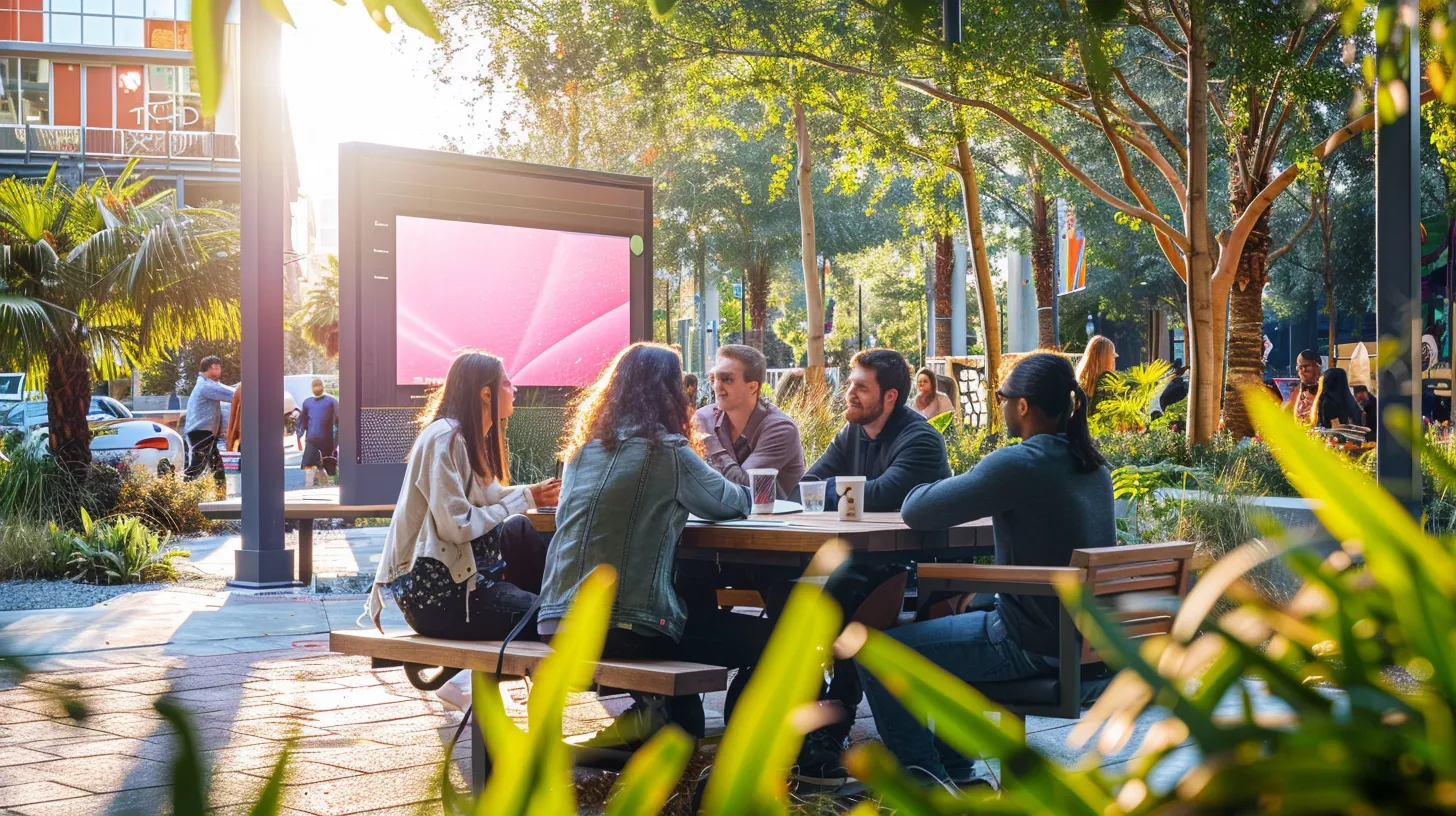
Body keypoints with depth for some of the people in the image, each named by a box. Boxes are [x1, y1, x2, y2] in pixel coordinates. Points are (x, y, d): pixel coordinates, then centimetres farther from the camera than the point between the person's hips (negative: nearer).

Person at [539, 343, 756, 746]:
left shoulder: (584, 447, 11)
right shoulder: (667, 451, -7)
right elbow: (731, 503, 6)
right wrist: (740, 491, 31)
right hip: (627, 631, -7)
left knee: (700, 603, 31)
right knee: (764, 637, 6)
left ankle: (652, 713, 24)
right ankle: (661, 713, 12)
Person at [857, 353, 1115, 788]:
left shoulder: (1018, 464, -21)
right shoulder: (1093, 465, 6)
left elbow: (916, 511, -16)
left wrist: (937, 487, 5)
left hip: (1033, 646, -9)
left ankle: (926, 781, 7)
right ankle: (953, 769, 36)